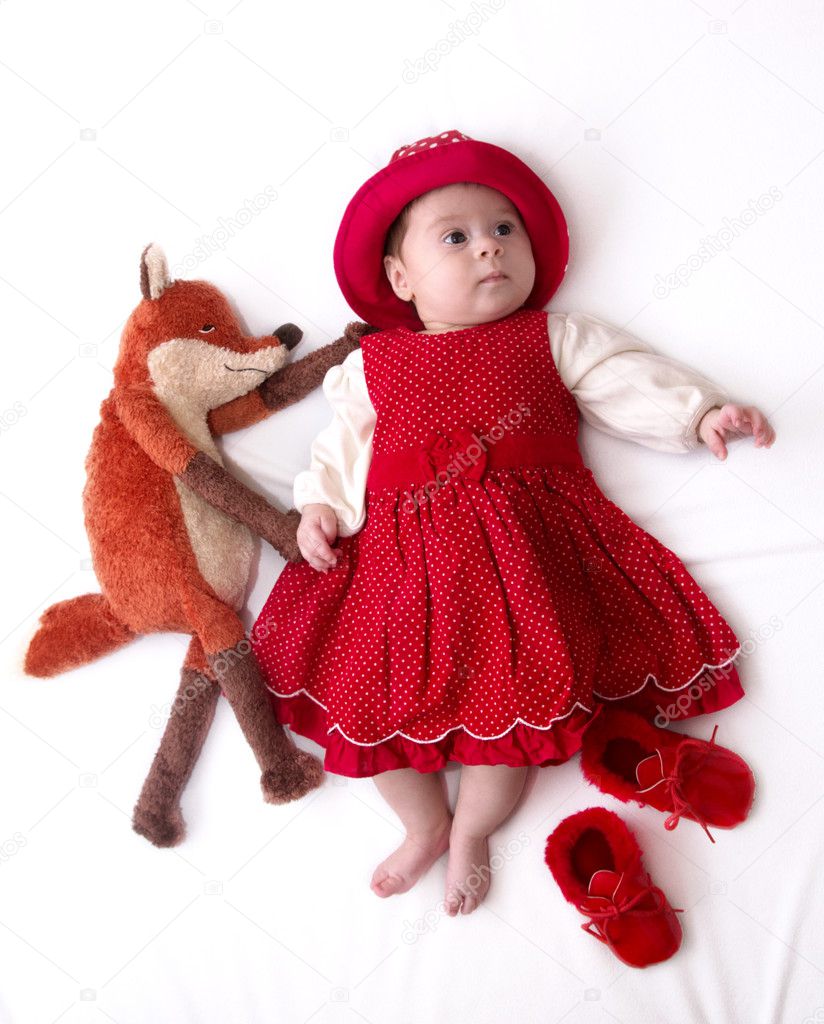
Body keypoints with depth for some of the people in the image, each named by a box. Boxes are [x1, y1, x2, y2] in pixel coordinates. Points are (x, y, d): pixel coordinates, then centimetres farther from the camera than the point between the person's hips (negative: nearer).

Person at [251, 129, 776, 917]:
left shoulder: (552, 340, 13)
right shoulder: (372, 363, 15)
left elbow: (626, 380, 6)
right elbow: (343, 443, 16)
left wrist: (699, 412, -8)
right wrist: (322, 505, 1)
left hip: (523, 540, -1)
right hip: (403, 550, 2)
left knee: (521, 685, -13)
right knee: (369, 683, -6)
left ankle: (471, 832, 13)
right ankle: (425, 824, 18)